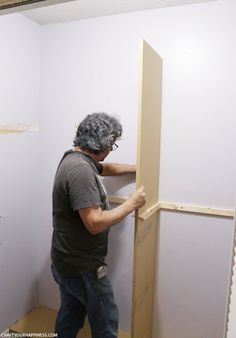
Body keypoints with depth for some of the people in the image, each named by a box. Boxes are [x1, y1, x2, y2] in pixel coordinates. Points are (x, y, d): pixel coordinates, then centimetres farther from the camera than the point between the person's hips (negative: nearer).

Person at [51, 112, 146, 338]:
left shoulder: (76, 159, 5)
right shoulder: (81, 169, -28)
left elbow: (107, 169, 24)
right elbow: (95, 223, -31)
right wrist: (131, 204, -19)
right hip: (82, 266, -9)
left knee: (70, 317, 25)